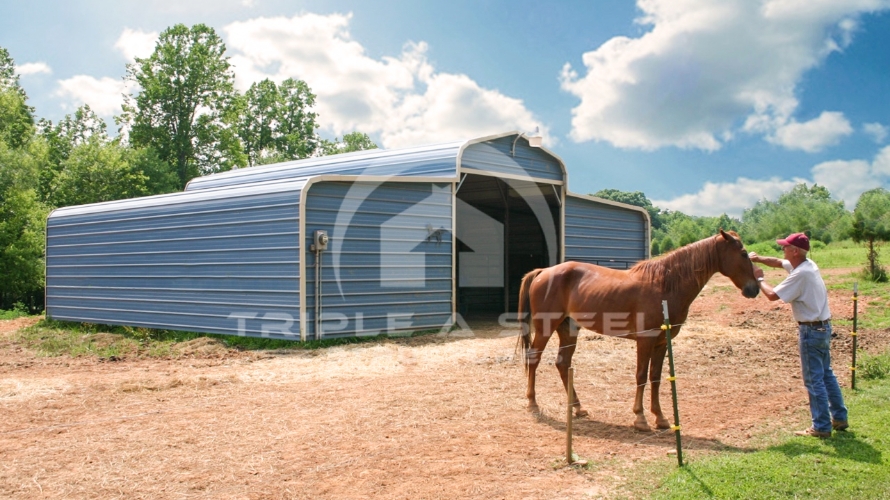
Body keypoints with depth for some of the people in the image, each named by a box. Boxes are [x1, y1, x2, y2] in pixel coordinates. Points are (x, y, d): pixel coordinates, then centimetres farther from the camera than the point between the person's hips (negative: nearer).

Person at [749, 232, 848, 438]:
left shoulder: (800, 274, -23)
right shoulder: (809, 265, 6)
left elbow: (772, 295, -23)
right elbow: (779, 263, 20)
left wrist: (759, 279, -7)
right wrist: (759, 259, 6)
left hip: (811, 330, -10)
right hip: (823, 326, 10)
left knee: (814, 379, -1)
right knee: (826, 374, 19)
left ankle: (822, 427, 6)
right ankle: (839, 418, 29)